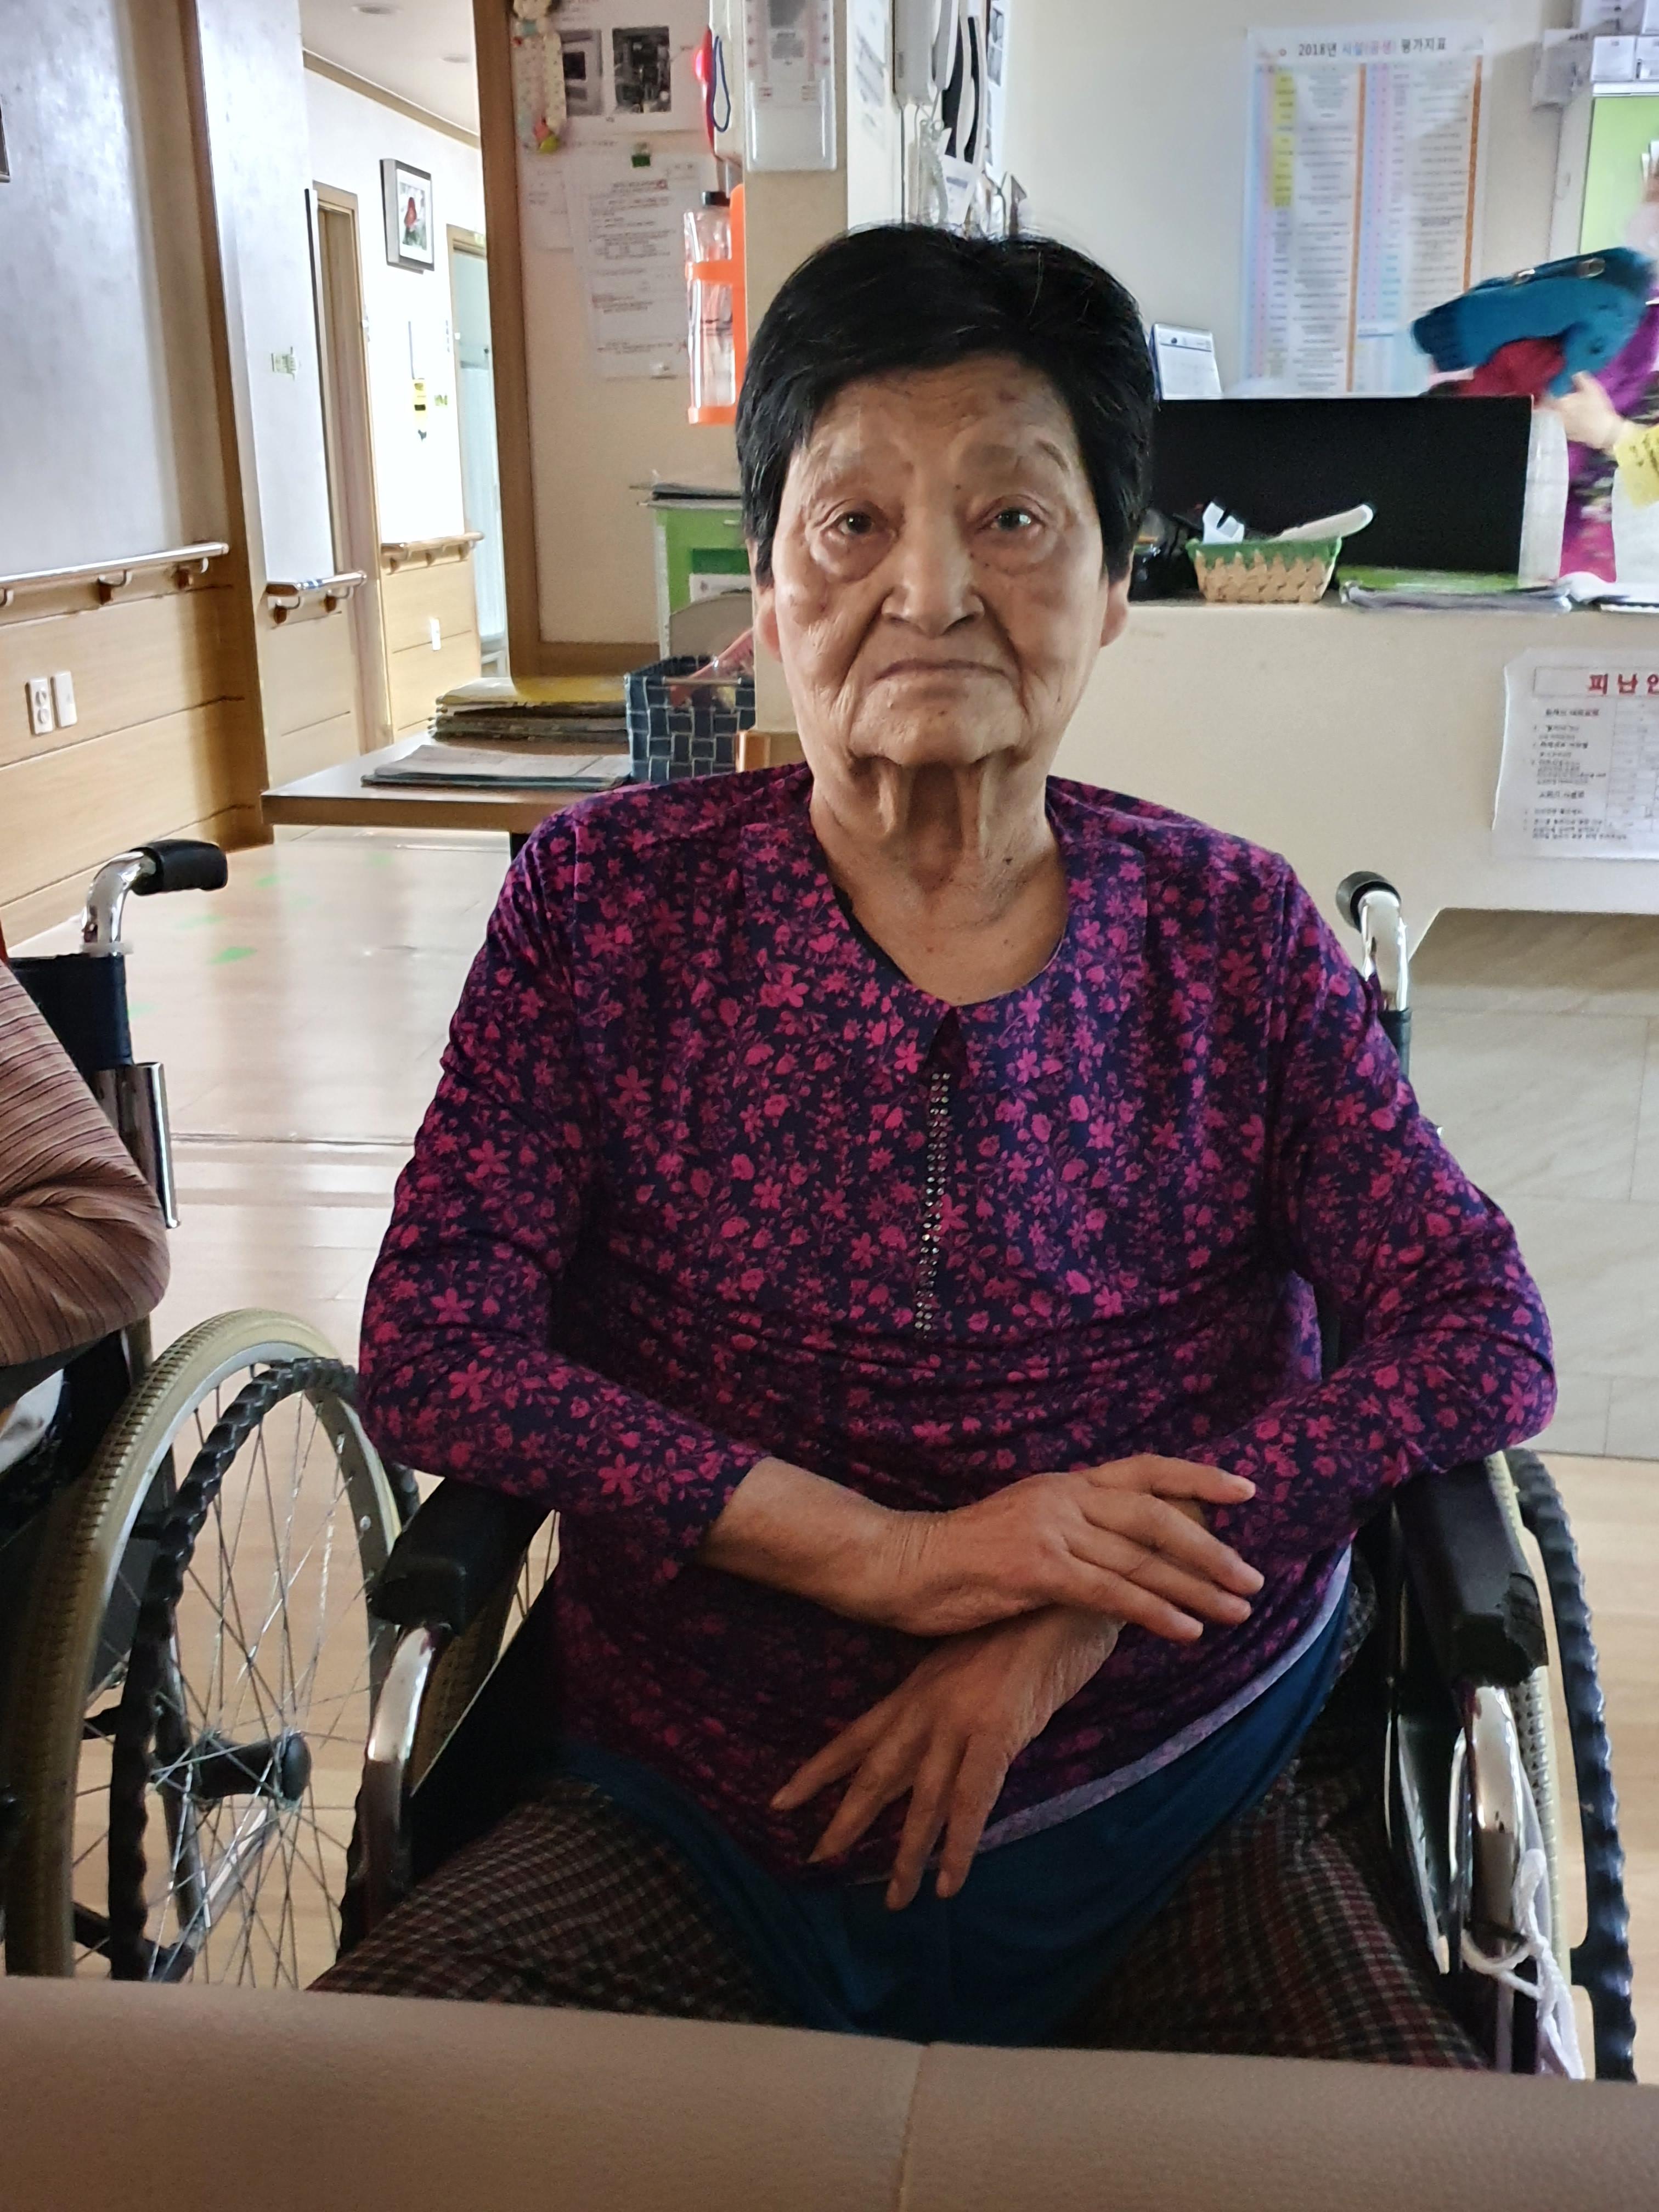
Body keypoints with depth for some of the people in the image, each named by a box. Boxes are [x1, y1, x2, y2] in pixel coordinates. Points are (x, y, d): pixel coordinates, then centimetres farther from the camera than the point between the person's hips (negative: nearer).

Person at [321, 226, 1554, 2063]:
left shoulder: (1231, 932, 0)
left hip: (1175, 1810, 1)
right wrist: (890, 1554, -18)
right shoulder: (606, 903, -3)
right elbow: (430, 1347, -8)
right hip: (687, 1820, 0)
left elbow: (1484, 1331, -3)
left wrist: (1068, 1616, -15)